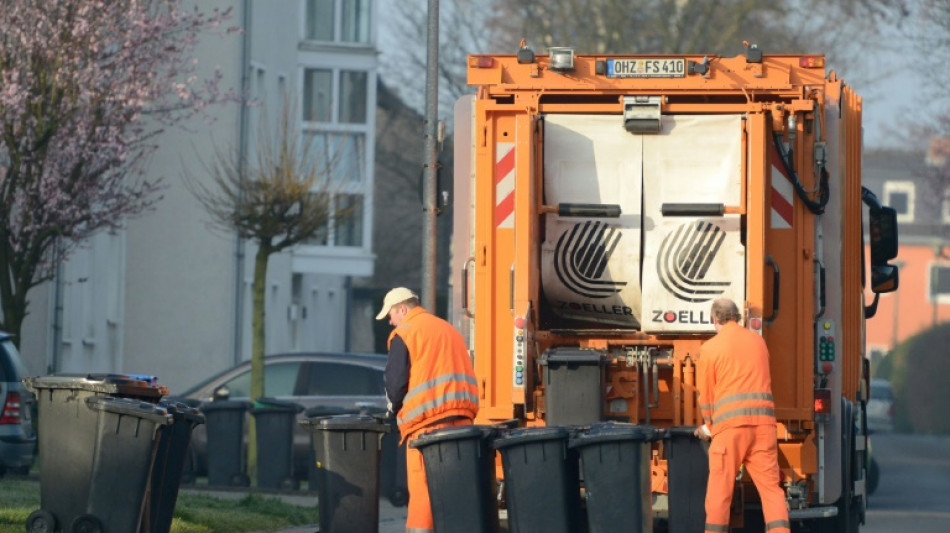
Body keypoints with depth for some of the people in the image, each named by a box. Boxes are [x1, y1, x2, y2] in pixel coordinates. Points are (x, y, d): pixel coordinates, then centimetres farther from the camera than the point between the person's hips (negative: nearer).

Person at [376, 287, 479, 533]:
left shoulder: (404, 334, -1)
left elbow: (396, 381, -6)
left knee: (422, 484, -7)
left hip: (427, 420, -7)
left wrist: (395, 408, 11)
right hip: (463, 417, 7)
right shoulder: (449, 330, 21)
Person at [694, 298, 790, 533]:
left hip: (730, 425, -3)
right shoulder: (758, 342, 17)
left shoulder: (710, 348, 3)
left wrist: (709, 426, 26)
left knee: (719, 490, 6)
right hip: (763, 422, 3)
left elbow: (706, 395, 7)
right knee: (770, 486, 1)